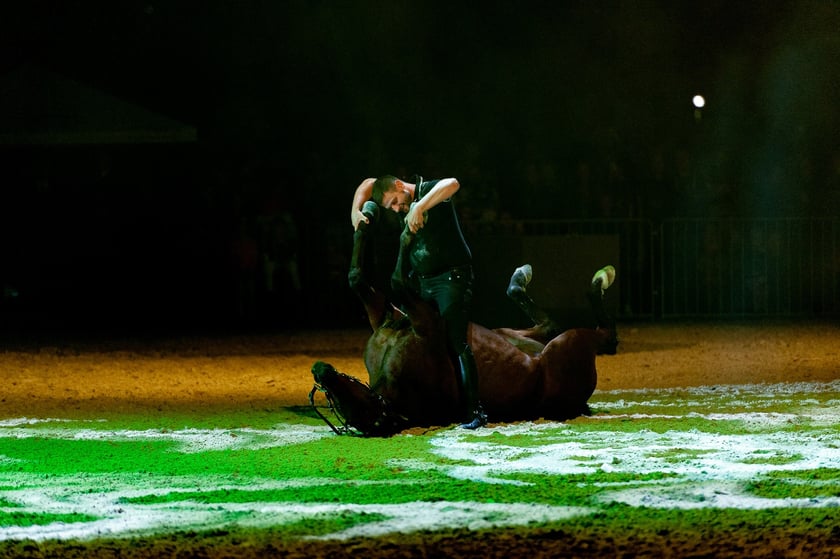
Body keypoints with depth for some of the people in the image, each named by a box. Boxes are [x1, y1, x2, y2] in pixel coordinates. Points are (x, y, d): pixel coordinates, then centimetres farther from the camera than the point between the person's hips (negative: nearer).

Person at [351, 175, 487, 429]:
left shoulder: (428, 191, -13)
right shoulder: (404, 203, 8)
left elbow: (452, 184, -35)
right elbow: (367, 184, 19)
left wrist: (419, 208, -39)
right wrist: (355, 210, 2)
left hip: (451, 277, -8)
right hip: (421, 281, 8)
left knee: (456, 342, -15)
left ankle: (473, 411, -17)